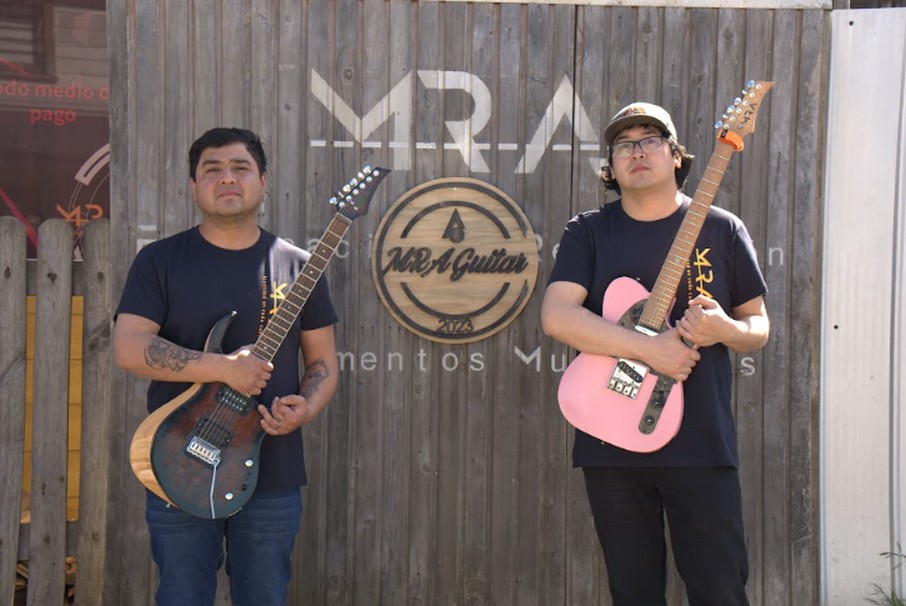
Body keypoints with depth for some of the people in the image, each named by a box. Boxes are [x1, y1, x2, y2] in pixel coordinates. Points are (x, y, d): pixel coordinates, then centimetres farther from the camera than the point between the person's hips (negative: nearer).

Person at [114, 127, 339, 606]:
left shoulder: (297, 265, 6)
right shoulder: (159, 261, 1)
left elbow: (324, 362, 10)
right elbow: (129, 349, -11)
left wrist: (306, 409, -11)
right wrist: (224, 368, -18)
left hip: (272, 476, 1)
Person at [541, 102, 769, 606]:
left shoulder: (721, 229, 6)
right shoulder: (589, 233, 4)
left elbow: (759, 327, 10)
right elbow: (556, 316, -11)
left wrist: (726, 330, -14)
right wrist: (648, 347, -19)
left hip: (702, 445, 0)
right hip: (611, 446, 1)